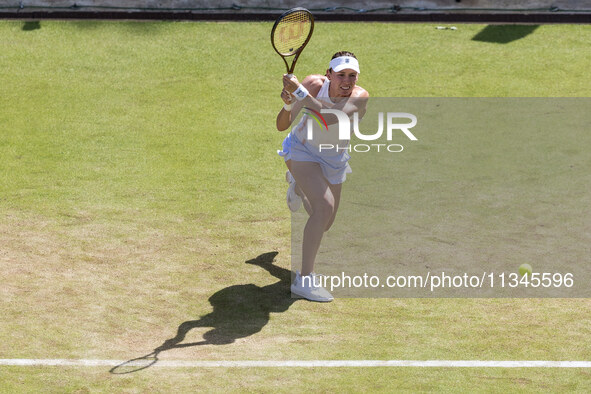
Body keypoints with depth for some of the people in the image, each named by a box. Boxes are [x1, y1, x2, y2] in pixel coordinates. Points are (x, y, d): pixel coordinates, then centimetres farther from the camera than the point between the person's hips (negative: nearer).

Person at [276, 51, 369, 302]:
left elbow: (329, 117, -46)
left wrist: (299, 92, -50)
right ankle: (304, 280, -23)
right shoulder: (313, 84, -26)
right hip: (302, 151, -3)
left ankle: (298, 185, 53)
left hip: (334, 161, 3)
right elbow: (282, 126, -24)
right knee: (325, 206, -28)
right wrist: (288, 104, -44)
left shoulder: (360, 97, -27)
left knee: (324, 225, 18)